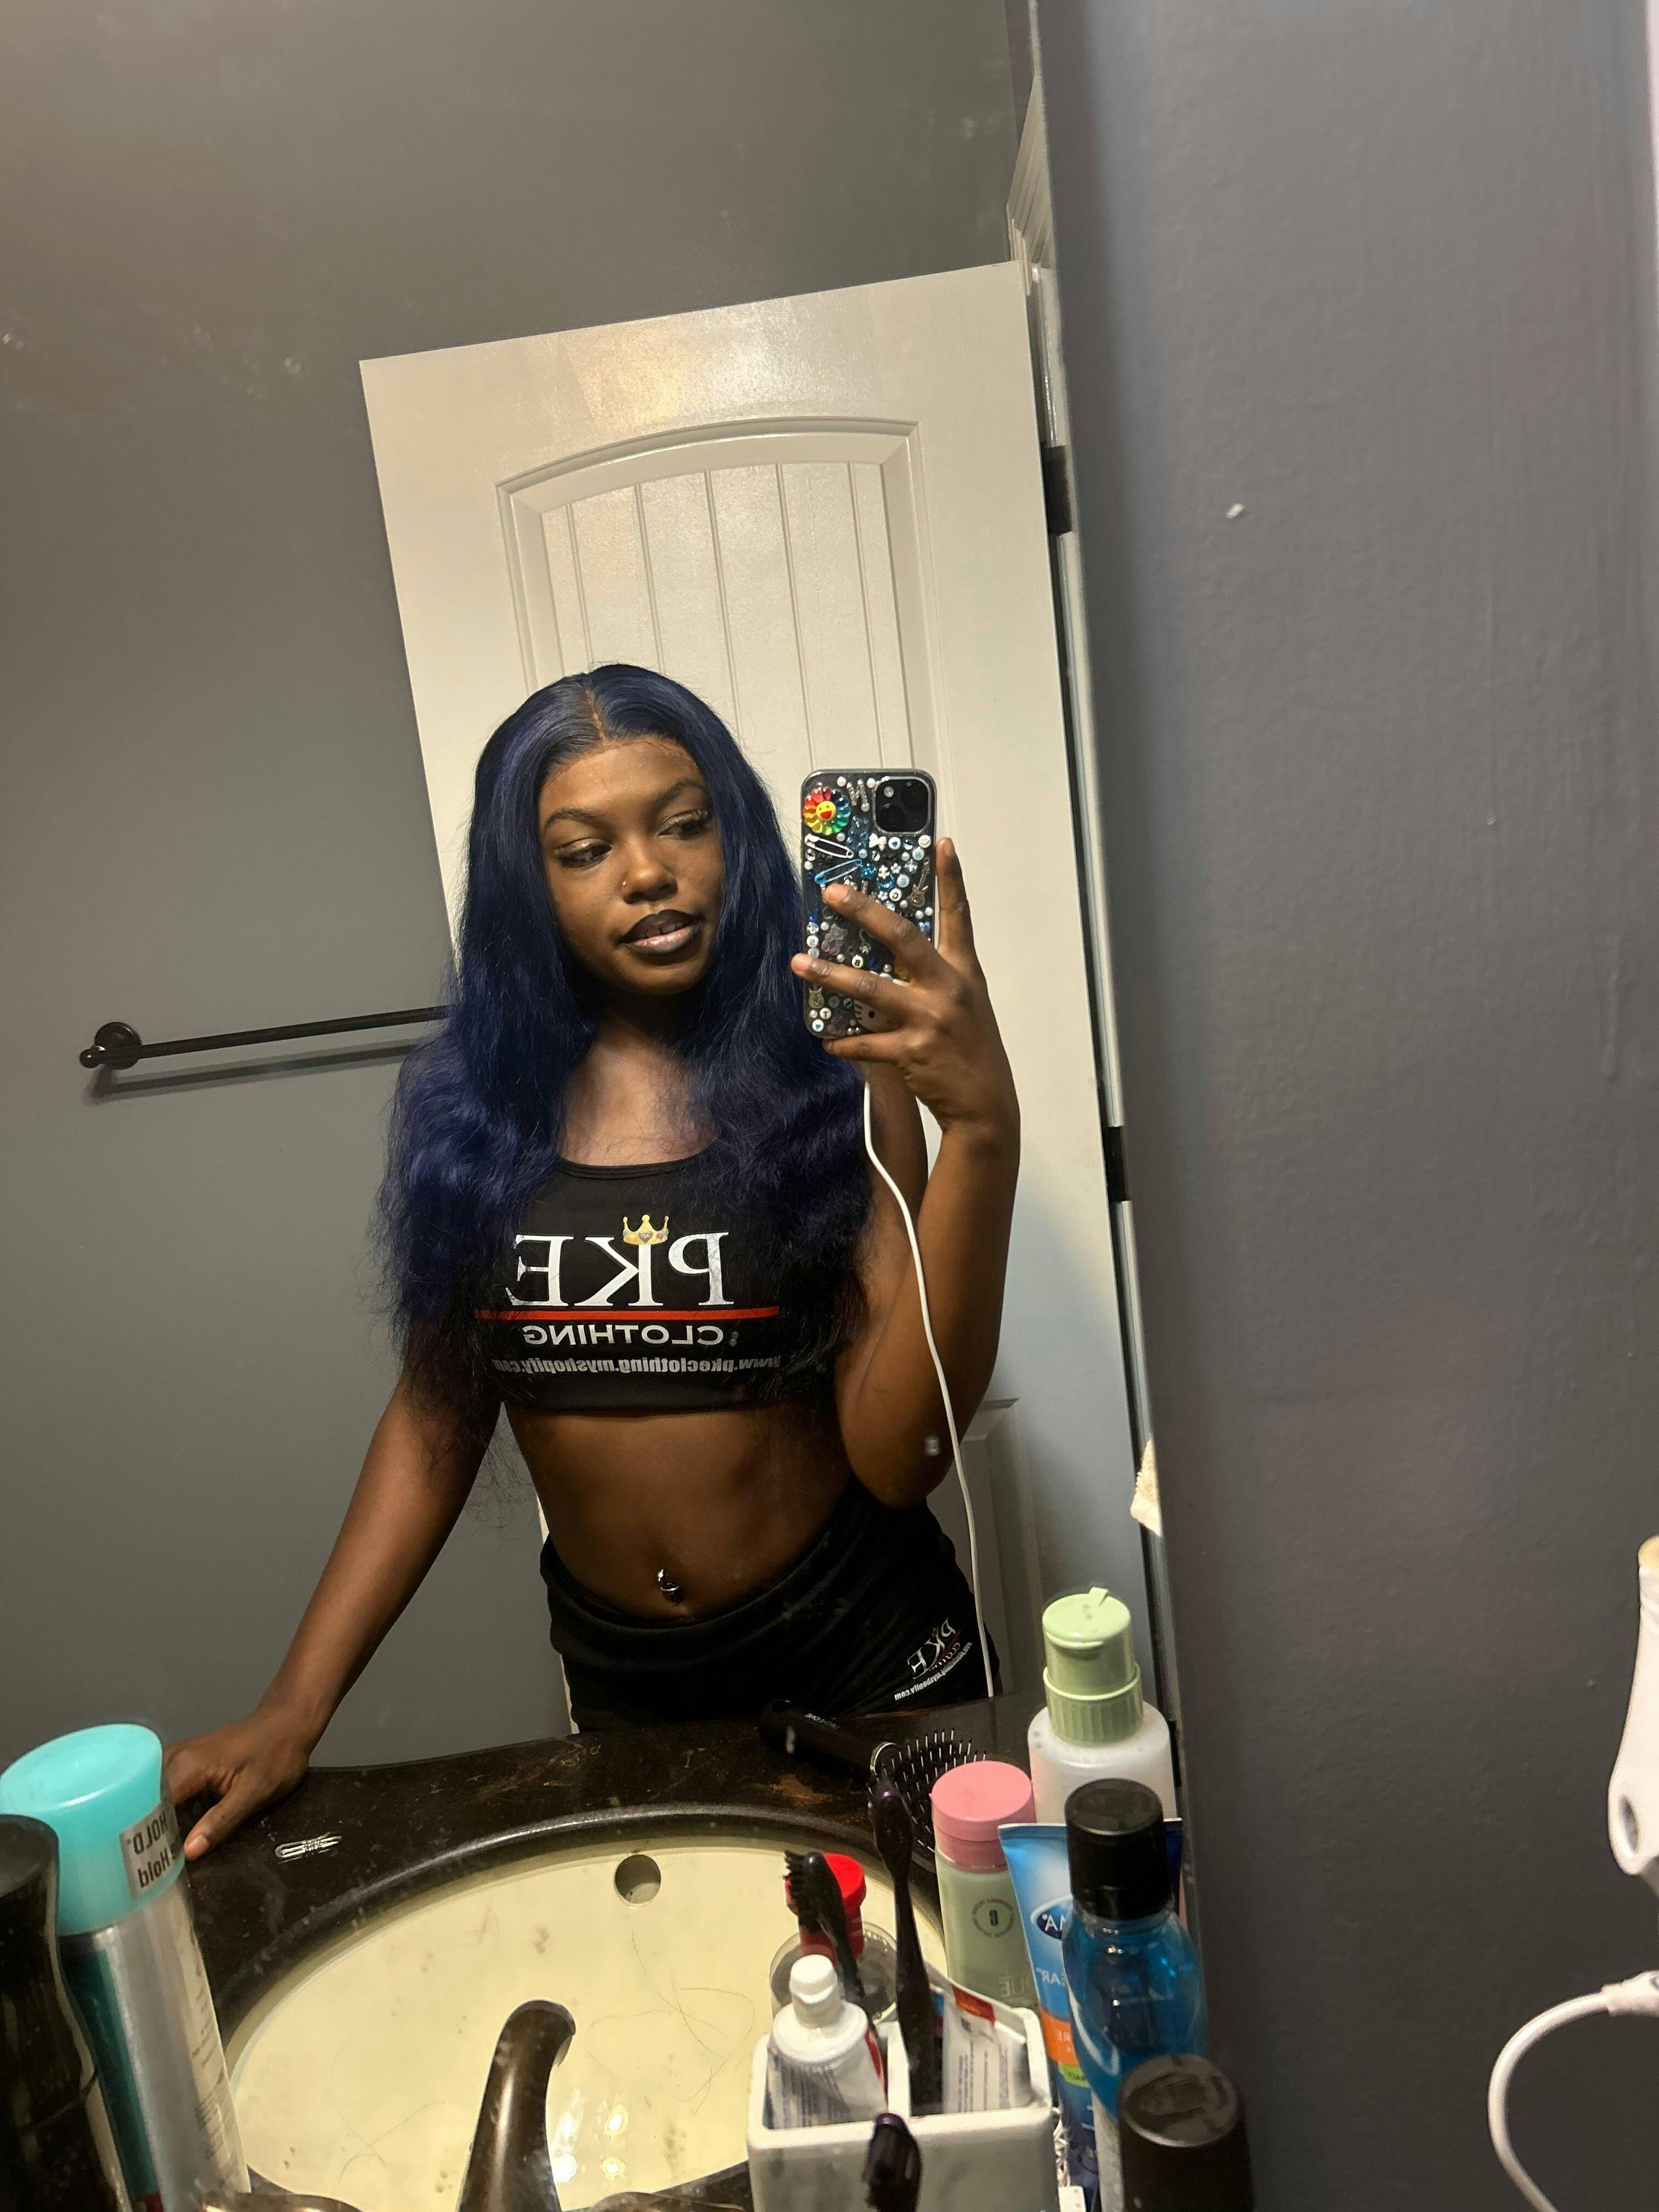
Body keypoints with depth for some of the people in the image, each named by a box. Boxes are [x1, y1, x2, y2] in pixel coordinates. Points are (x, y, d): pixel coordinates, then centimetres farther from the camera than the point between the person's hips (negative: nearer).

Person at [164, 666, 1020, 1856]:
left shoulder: (836, 1075, -12)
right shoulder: (468, 1103, -5)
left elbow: (897, 1456, -20)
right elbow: (440, 1410, 3)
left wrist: (983, 1128, -31)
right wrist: (294, 1707, -1)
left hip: (860, 1646, -2)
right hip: (615, 1670, 2)